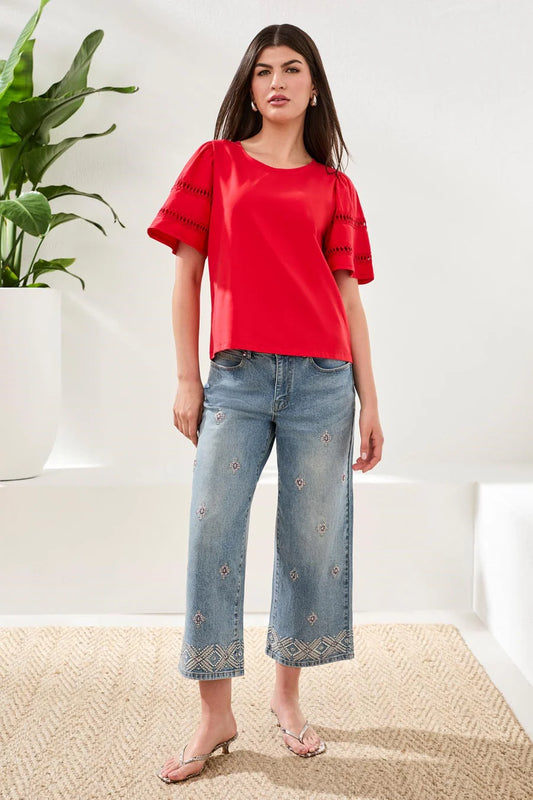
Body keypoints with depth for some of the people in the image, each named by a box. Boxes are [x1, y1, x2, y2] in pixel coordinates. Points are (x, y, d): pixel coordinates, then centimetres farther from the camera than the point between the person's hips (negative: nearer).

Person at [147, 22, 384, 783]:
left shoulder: (334, 188, 12)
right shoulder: (214, 163, 10)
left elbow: (349, 296, 9)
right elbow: (188, 275, 8)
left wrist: (370, 402, 4)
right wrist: (186, 378, 1)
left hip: (321, 379, 1)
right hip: (236, 377, -1)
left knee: (312, 540, 5)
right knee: (212, 538, -3)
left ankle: (288, 695, 22)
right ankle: (216, 715, 10)